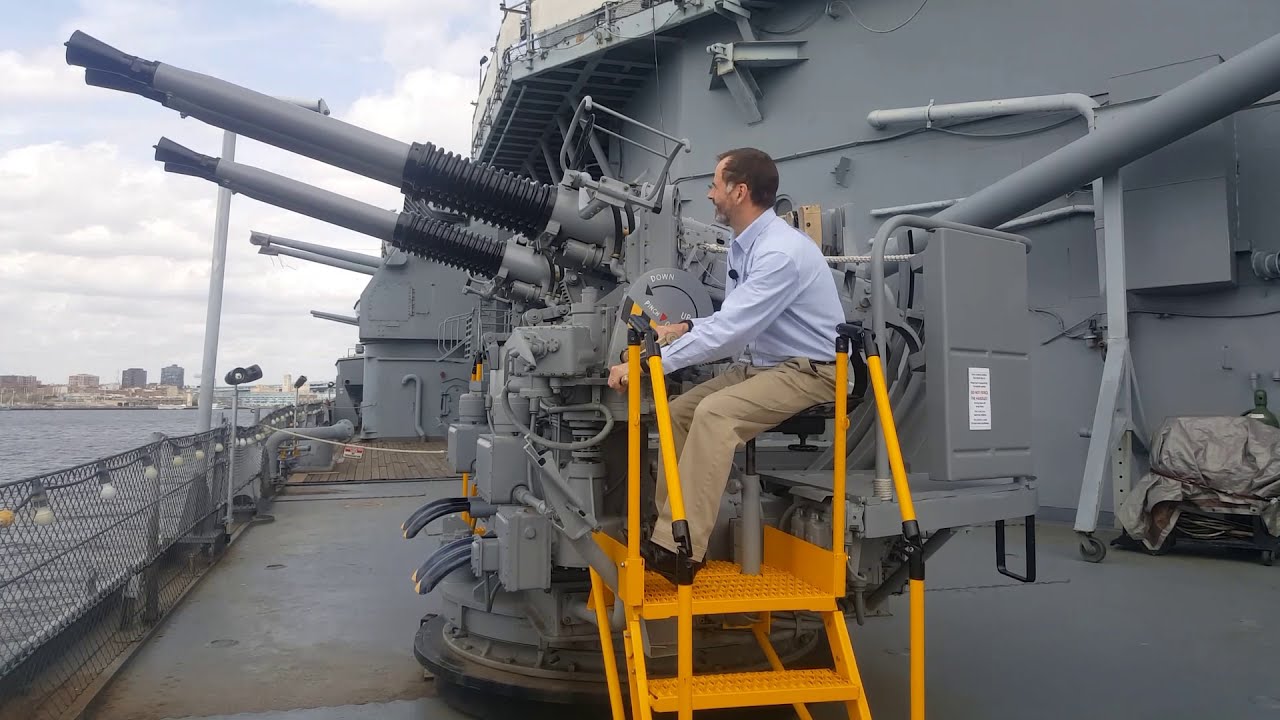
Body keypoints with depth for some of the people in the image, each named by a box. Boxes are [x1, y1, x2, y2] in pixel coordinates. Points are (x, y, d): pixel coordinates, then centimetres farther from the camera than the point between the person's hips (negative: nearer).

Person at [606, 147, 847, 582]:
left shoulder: (781, 251, -23)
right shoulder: (743, 245, 8)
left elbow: (729, 331, -29)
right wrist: (684, 330, 1)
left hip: (806, 372, -10)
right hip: (758, 365, 10)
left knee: (714, 413, -30)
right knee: (679, 412, -3)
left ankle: (680, 549, -29)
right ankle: (669, 528, 0)